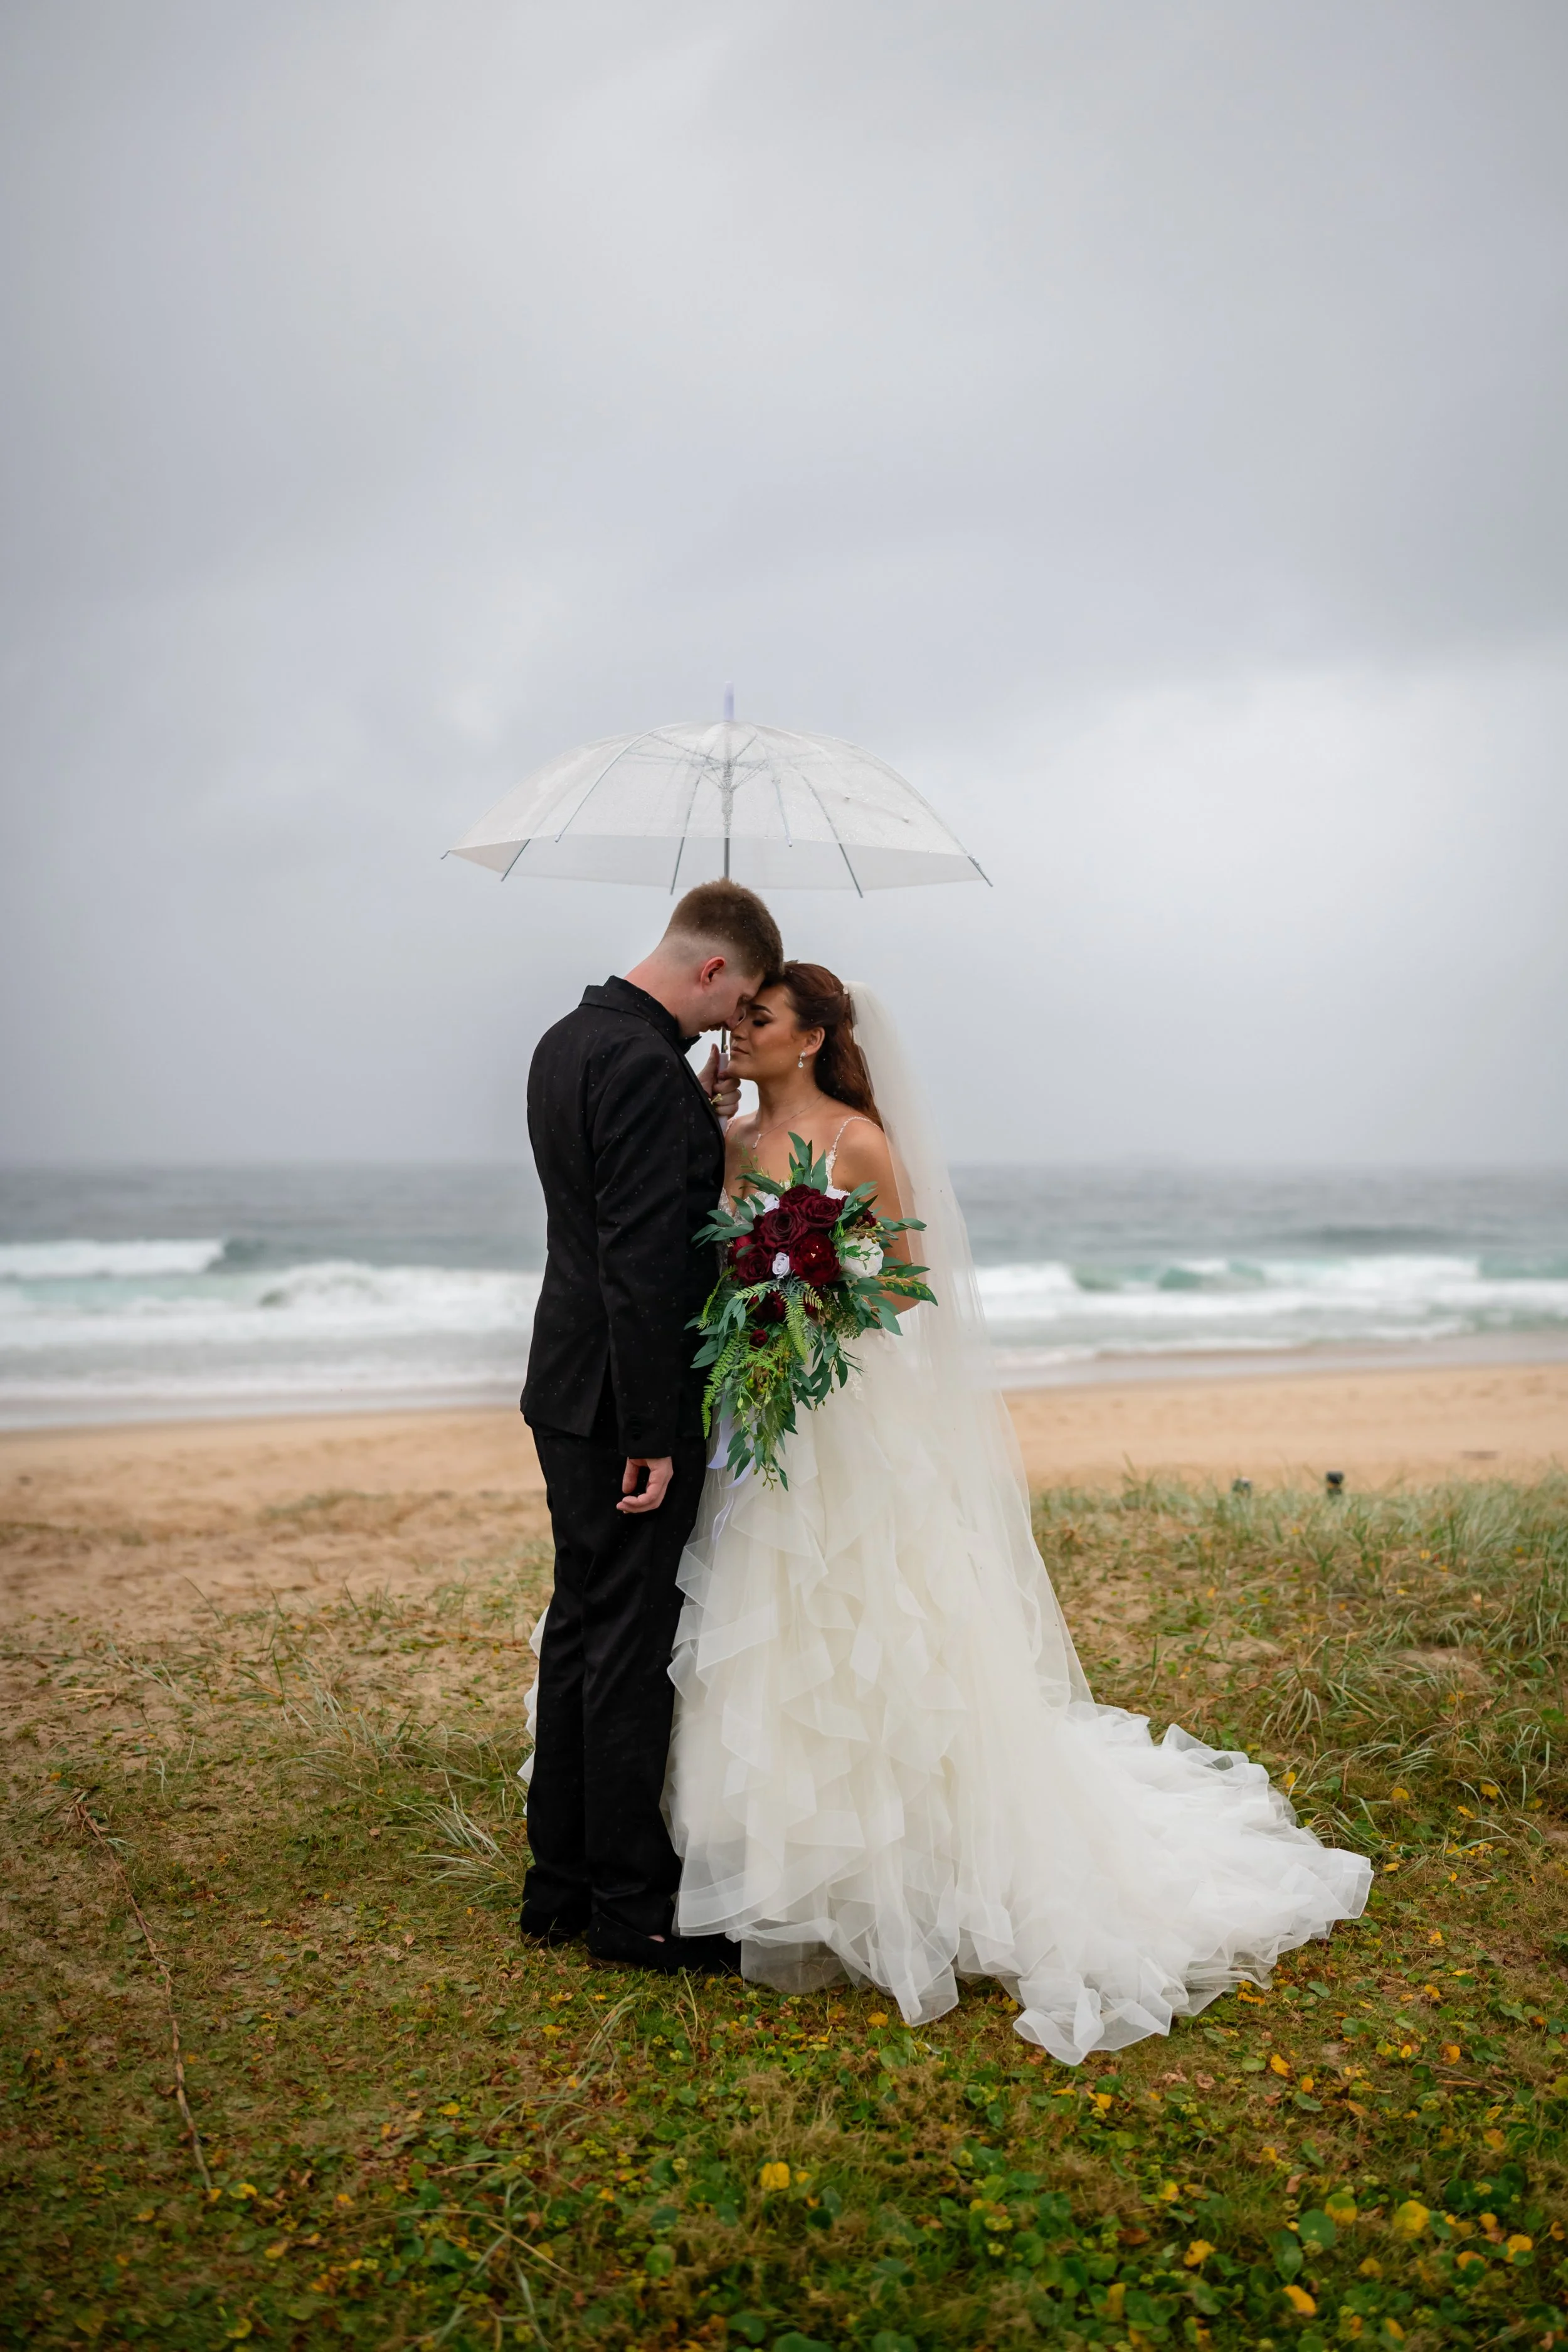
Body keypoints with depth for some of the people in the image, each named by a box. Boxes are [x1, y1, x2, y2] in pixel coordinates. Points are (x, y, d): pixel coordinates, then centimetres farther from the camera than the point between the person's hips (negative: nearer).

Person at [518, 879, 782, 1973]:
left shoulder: (569, 1039, 10)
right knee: (633, 1649, 1)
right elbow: (641, 1265, -24)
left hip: (569, 1391, 10)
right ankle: (634, 1904, 13)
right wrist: (654, 1435, -21)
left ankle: (562, 1880, 27)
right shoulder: (647, 1066, -21)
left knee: (581, 1632, 16)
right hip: (626, 1403, -10)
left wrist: (693, 1121, 9)